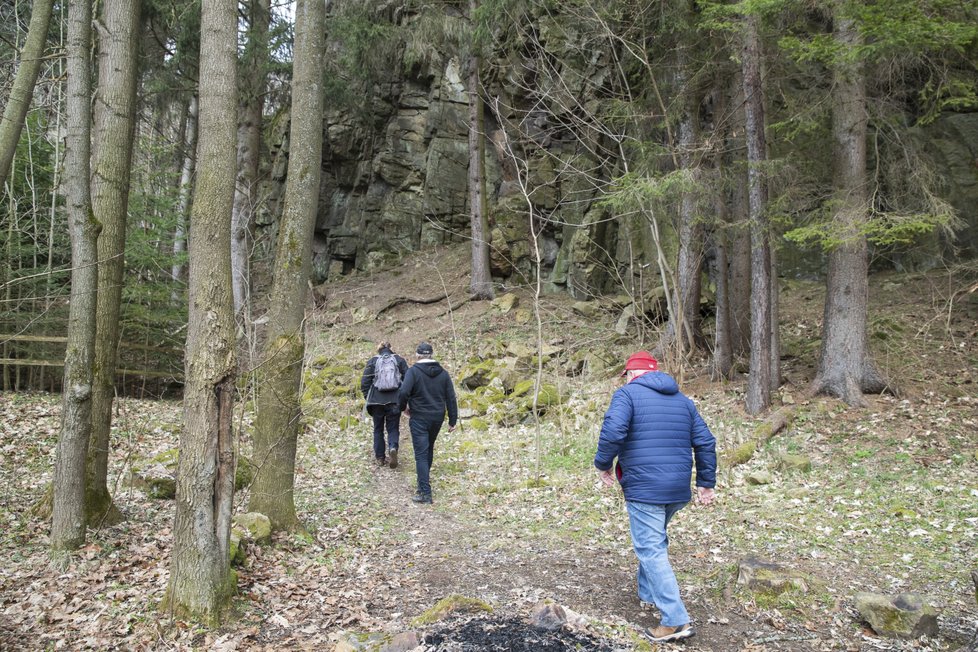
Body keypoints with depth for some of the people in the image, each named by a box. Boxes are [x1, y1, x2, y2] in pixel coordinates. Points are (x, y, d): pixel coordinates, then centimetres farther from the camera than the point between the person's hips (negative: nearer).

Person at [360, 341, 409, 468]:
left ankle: (380, 458, 16)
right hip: (395, 401, 0)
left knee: (378, 429, 14)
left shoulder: (372, 361, 3)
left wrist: (368, 398, 12)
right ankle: (393, 448, -18)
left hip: (376, 401, 0)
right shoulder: (400, 360, 4)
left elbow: (364, 382, 0)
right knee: (393, 428, 9)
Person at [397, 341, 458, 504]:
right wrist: (452, 420, 8)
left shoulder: (413, 371, -10)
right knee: (429, 448, 26)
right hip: (437, 418, 5)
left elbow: (403, 392, -22)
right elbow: (451, 398, 3)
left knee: (421, 454, -3)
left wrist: (404, 407, -1)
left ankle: (425, 492, -8)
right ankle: (425, 477, 42)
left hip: (419, 418, -5)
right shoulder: (443, 373, 3)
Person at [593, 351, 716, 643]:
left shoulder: (627, 393, -4)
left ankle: (676, 620, -6)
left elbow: (613, 431, -20)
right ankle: (649, 592, 36)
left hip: (643, 488, -7)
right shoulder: (682, 399, 15)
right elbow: (706, 442, 12)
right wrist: (706, 483, 16)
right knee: (655, 541, 25)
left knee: (651, 550, -3)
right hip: (678, 489, 7)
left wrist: (603, 463, -6)